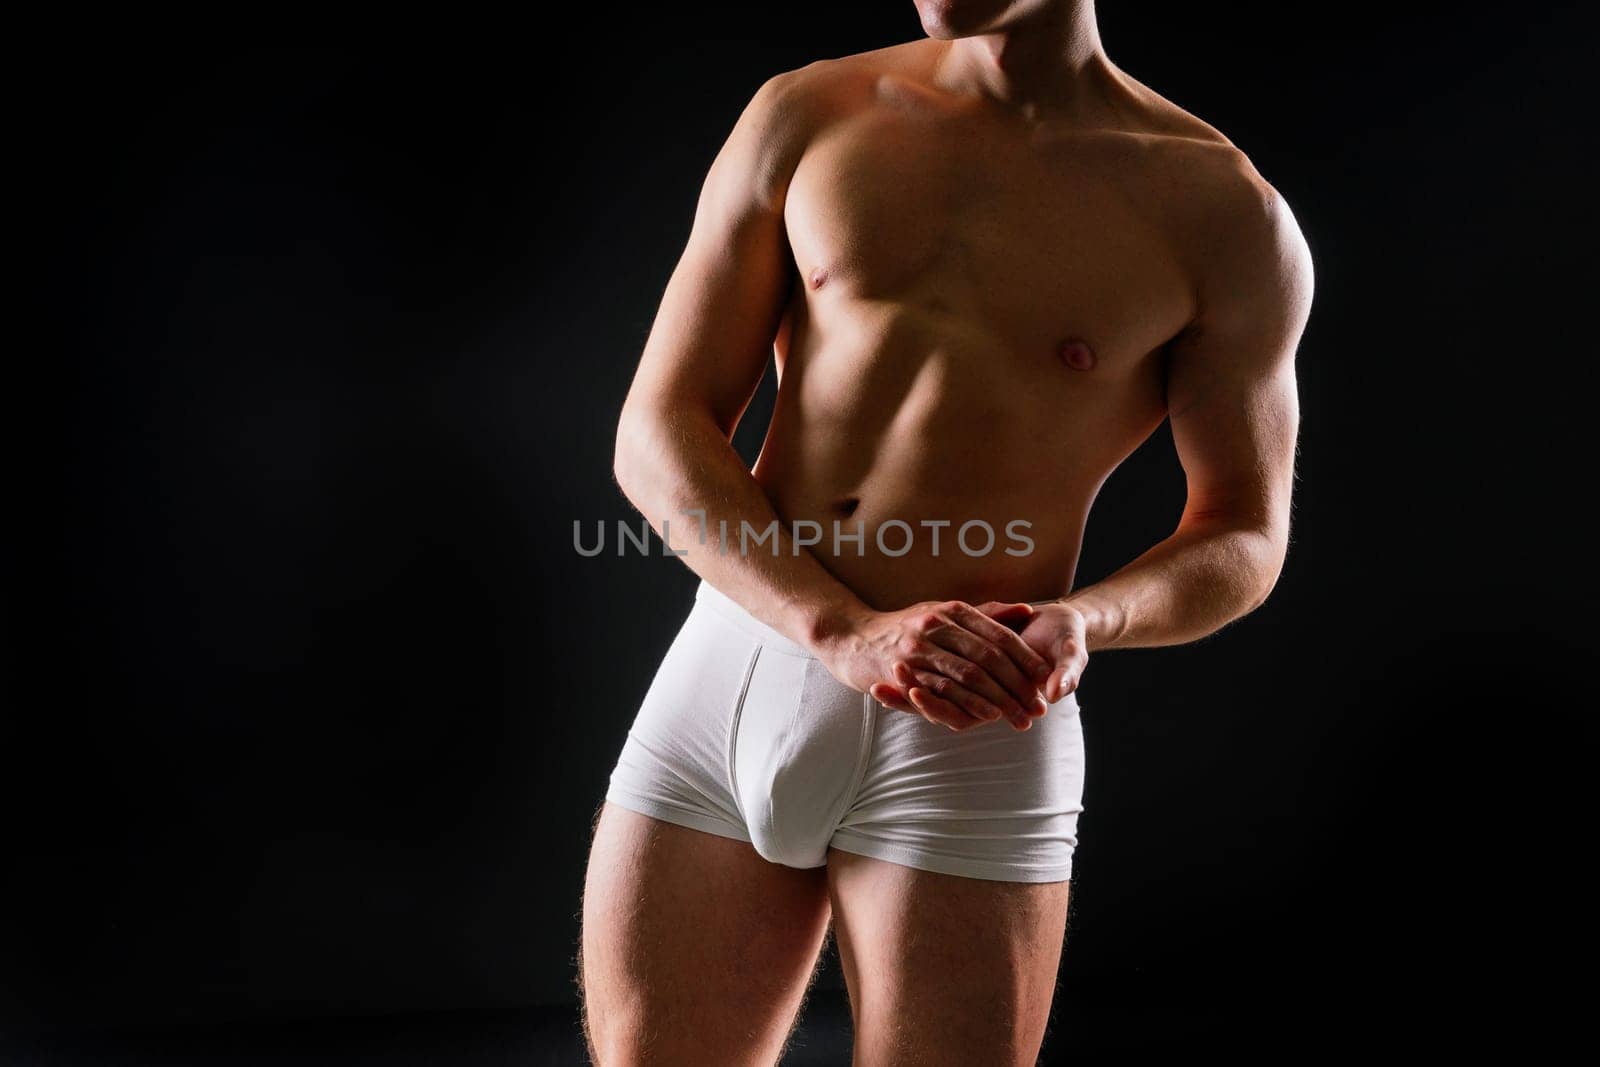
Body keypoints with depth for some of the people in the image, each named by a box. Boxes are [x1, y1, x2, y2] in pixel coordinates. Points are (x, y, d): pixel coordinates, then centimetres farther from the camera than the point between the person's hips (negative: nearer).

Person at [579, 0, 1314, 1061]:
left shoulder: (1225, 212, -1)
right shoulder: (804, 116, 5)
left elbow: (1245, 537, 7)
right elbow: (658, 434, 1)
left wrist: (1080, 620, -16)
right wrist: (844, 632, -15)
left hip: (971, 735, -2)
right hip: (729, 672, 3)